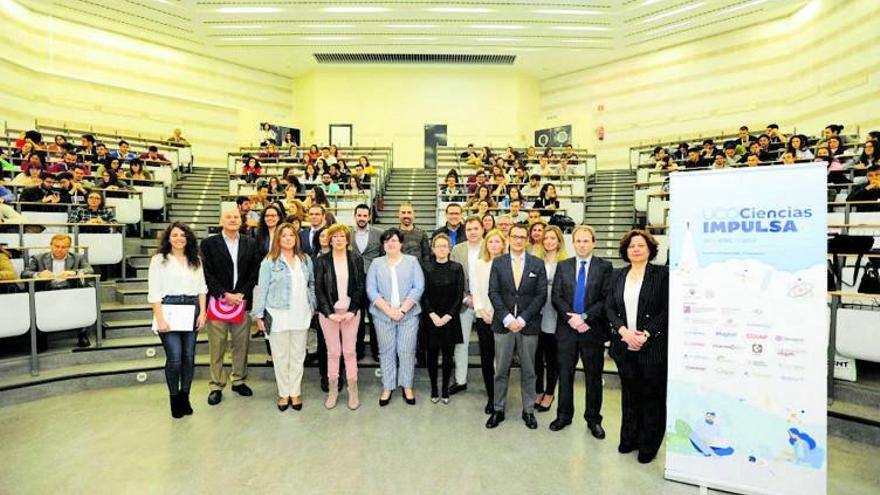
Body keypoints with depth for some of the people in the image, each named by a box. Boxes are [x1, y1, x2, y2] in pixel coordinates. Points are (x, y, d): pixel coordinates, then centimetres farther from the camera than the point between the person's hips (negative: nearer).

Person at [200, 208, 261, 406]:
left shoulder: (250, 243, 8)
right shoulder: (208, 243, 2)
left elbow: (254, 272, 4)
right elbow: (207, 274, -4)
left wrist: (240, 294, -7)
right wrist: (224, 295, -12)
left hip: (243, 301, 2)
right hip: (218, 302, -2)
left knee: (241, 345, 10)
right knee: (217, 347, 5)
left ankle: (239, 381, 25)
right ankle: (216, 386, 18)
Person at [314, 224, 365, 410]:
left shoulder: (356, 260, 1)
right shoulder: (322, 261, 0)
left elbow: (360, 287, 0)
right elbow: (319, 289, -2)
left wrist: (352, 311, -9)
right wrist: (329, 313, -10)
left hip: (351, 312, 0)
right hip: (328, 313, 0)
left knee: (350, 351, 5)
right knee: (333, 352, 6)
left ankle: (353, 391, 16)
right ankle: (332, 390, 20)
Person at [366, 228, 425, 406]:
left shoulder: (412, 261, 4)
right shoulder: (376, 263, 7)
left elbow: (418, 288, -4)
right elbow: (371, 290, -1)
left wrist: (402, 310, -13)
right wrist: (388, 310, -13)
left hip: (408, 314, -1)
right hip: (383, 315, 1)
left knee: (407, 351, 4)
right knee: (386, 351, 8)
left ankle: (407, 387, 20)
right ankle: (387, 388, 21)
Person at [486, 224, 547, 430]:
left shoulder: (537, 264, 3)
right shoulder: (498, 262, 4)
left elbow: (541, 295, -3)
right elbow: (493, 292, -2)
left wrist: (523, 319, -11)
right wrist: (507, 318, -12)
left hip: (529, 324, 0)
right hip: (503, 323, 0)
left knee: (528, 370, 10)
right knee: (501, 370, 7)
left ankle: (528, 410, 25)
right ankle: (498, 409, 21)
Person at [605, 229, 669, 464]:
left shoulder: (662, 274, -3)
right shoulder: (617, 275, 9)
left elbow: (667, 310, -8)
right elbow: (609, 308, 5)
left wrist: (646, 334, -15)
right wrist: (624, 331, -9)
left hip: (653, 346, -4)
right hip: (624, 346, 4)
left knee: (652, 395, 6)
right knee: (629, 393, 15)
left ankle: (649, 445, 23)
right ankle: (629, 438, 30)